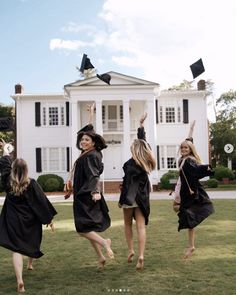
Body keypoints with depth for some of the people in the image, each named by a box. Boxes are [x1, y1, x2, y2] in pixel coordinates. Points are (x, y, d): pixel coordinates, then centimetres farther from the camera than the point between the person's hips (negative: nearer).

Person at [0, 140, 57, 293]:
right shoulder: (32, 184, -14)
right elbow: (42, 202, -12)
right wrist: (50, 219, -3)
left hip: (13, 221, 0)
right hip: (30, 221, 0)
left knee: (17, 248, -5)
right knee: (31, 243, 26)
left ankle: (20, 280, -22)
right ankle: (30, 264, 50)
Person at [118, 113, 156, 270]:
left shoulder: (131, 164, -13)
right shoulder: (146, 162, 4)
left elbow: (126, 183, -16)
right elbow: (143, 140, 16)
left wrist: (121, 200, -12)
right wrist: (141, 123, 27)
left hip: (130, 197, -4)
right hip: (143, 197, 4)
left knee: (128, 224, 16)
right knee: (141, 226, -2)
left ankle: (131, 249, 12)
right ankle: (141, 255, -10)